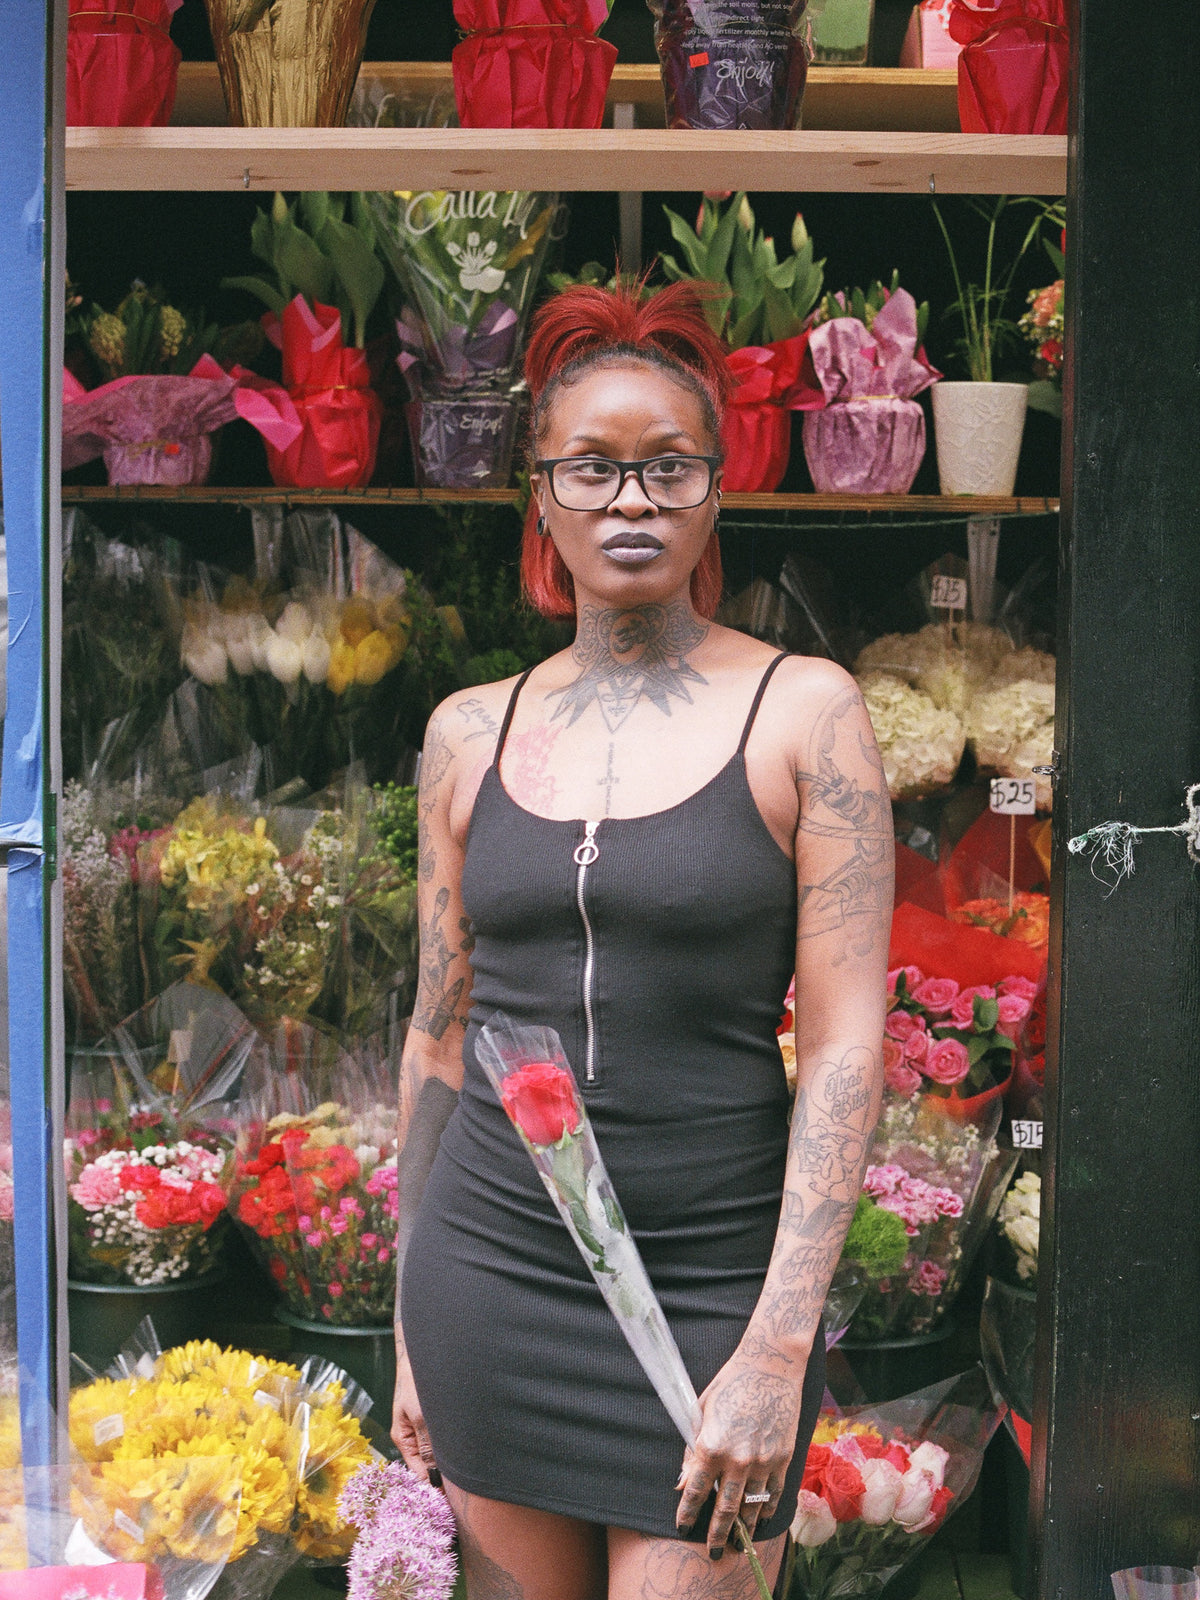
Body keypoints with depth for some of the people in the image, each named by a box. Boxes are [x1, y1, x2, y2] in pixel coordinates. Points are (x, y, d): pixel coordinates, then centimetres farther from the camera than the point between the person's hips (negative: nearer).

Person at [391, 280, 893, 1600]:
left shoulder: (802, 713, -3)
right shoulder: (472, 733, 7)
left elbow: (845, 1046, -8)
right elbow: (440, 1031, 12)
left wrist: (776, 1353, -14)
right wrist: (411, 1323, 12)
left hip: (714, 1283, -3)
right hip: (491, 1275, 3)